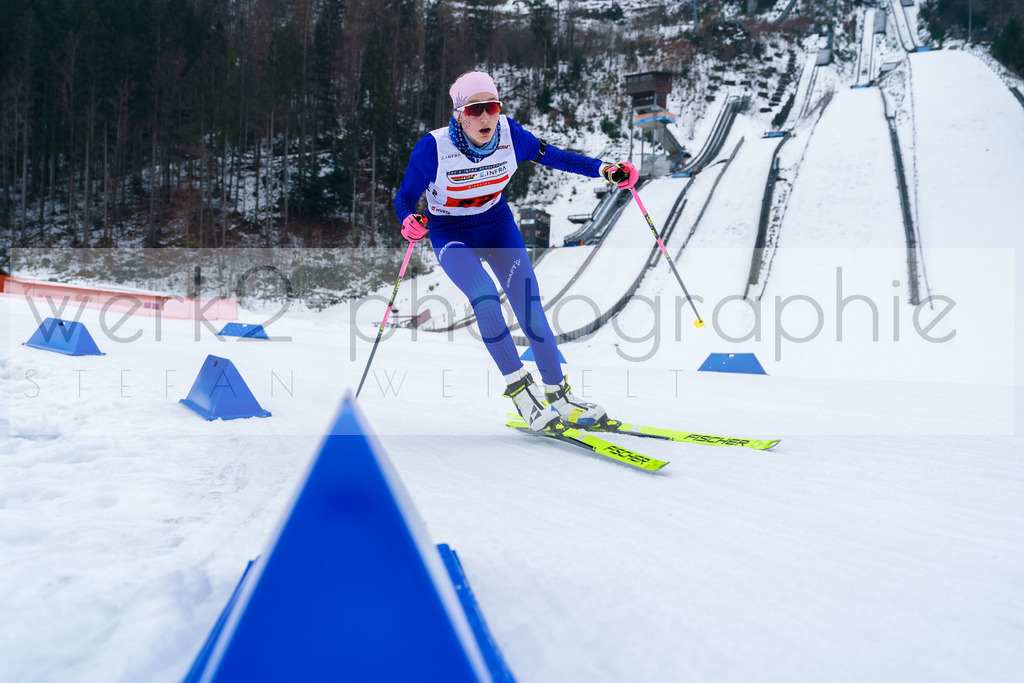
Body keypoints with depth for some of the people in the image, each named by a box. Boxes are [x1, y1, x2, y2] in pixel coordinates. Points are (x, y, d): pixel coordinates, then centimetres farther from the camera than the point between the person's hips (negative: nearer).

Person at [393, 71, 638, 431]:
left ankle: (558, 395, -1)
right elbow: (405, 197, -13)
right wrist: (409, 222, -36)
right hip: (451, 235, -3)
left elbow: (549, 155, 1)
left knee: (528, 302, -11)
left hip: (498, 224, 3)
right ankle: (518, 387, -14)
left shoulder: (509, 134, -16)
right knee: (485, 296, -29)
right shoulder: (433, 147, -24)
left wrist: (602, 169, -10)